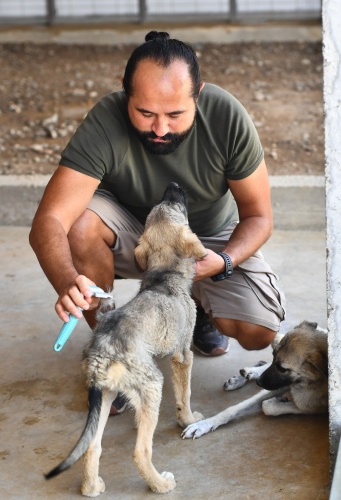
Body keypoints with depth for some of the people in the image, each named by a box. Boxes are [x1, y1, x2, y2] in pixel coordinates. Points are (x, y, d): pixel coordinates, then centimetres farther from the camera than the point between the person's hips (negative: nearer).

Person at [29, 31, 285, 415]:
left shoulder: (228, 117, -27)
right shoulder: (105, 123, -31)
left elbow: (258, 216, -15)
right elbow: (47, 223, -38)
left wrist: (224, 261, -36)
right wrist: (67, 282, -59)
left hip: (210, 237, 1)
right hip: (133, 233, 0)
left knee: (258, 332, -22)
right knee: (81, 225, -34)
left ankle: (200, 301, 16)